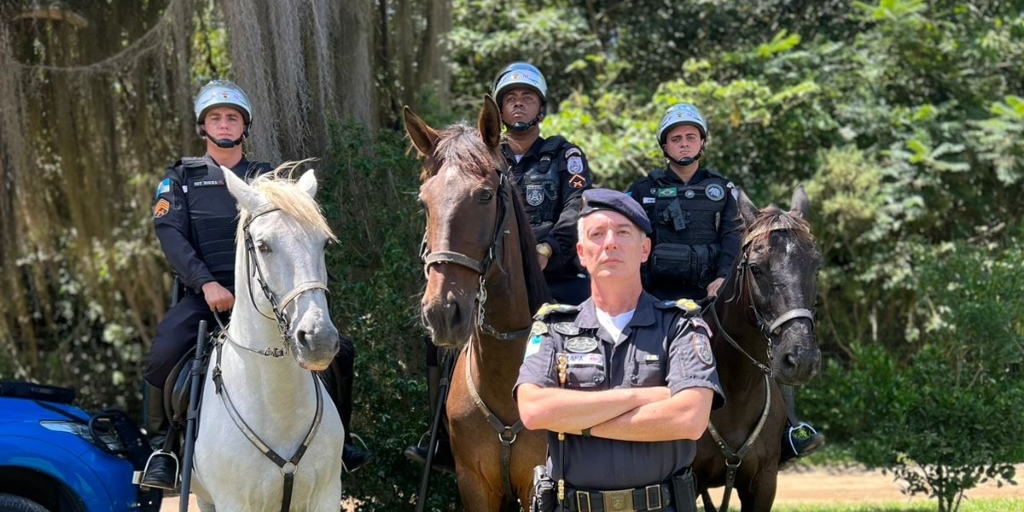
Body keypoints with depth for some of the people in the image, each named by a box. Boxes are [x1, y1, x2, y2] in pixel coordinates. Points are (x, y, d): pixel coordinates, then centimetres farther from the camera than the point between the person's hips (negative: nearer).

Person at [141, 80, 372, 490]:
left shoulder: (266, 179, 18)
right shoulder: (181, 178, 11)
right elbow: (171, 234, -4)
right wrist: (207, 284, -19)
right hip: (206, 292, -2)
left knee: (338, 350, -11)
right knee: (163, 355, -31)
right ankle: (162, 447, -8)